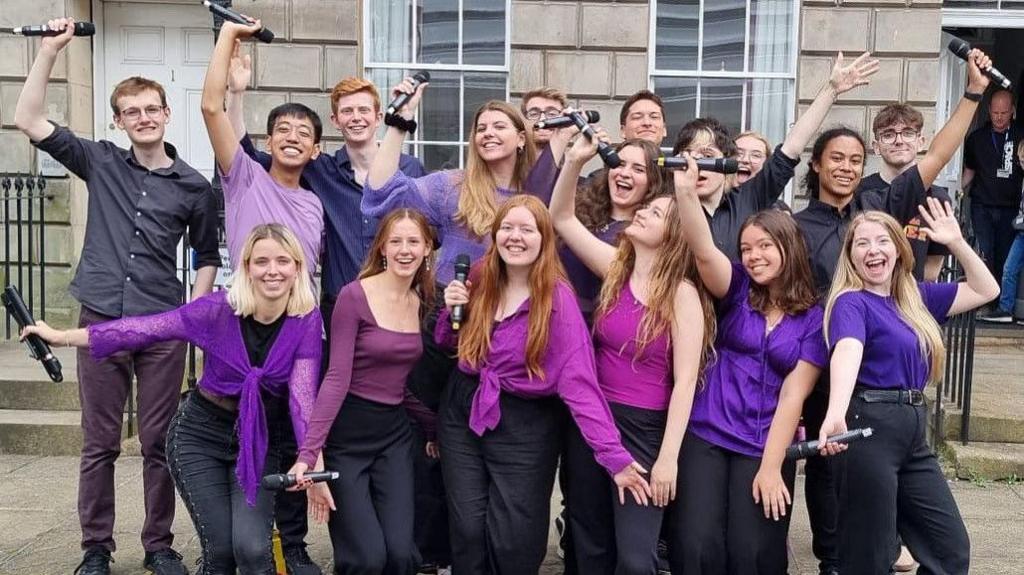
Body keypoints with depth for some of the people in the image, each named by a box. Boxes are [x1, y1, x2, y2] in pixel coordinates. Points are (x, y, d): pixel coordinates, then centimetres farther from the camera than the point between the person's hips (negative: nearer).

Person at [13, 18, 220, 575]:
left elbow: (207, 255, 13)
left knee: (158, 443, 6)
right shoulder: (100, 162, 6)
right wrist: (49, 51, -6)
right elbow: (28, 120, -1)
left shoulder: (193, 186, 5)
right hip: (101, 320, 1)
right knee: (98, 444, 7)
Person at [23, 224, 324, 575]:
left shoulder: (306, 320, -14)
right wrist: (62, 337, -5)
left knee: (251, 547, -18)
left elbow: (302, 393, -18)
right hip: (199, 436, 0)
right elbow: (145, 329, -10)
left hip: (259, 444, 1)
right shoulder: (219, 309, -16)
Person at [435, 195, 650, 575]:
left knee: (514, 542, 1)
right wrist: (452, 310, -10)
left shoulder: (558, 299, -17)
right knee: (467, 531, 5)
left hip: (525, 425, -4)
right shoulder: (480, 279, -2)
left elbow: (578, 379, -24)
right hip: (462, 412, 4)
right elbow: (449, 343, 13)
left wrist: (614, 455, -31)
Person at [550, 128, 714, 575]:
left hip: (643, 427, -5)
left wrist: (668, 458, -15)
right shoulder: (616, 268, 4)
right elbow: (562, 219, 5)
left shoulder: (683, 294, -11)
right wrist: (575, 161, -9)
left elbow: (685, 381, -13)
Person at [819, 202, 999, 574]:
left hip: (913, 428, 8)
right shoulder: (851, 302, -9)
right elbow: (847, 352, -30)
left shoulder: (916, 297, 13)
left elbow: (985, 290, 21)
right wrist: (836, 414, -47)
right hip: (870, 426, -8)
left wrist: (956, 242, 9)